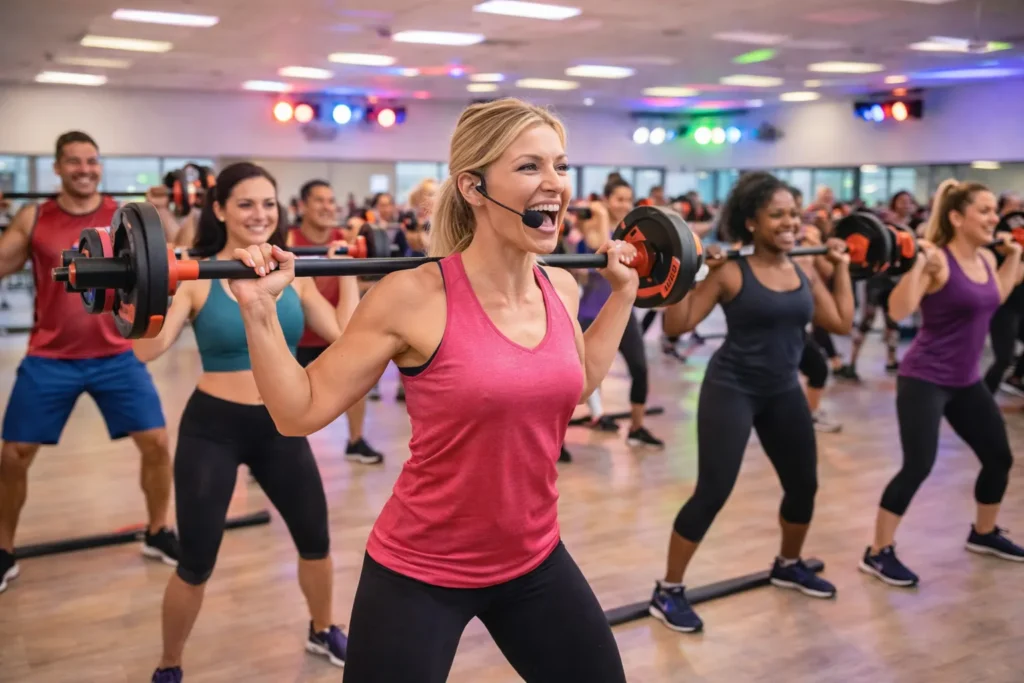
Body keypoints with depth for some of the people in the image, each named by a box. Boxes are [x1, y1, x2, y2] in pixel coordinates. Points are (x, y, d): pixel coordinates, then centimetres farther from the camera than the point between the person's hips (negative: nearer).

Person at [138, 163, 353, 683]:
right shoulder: (196, 278, -11)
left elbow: (343, 334, 1)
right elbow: (148, 349, -20)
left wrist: (348, 275, 4)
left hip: (282, 425, 4)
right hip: (213, 428, -4)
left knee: (315, 539, 17)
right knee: (196, 563, 2)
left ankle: (322, 631, 44)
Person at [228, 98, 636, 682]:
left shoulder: (561, 289, -3)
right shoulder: (415, 298, -20)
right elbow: (302, 411, -12)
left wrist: (623, 290, 17)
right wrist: (258, 308, -22)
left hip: (535, 561, 6)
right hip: (420, 572, -5)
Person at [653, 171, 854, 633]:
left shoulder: (804, 272, 4)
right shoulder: (729, 272, -15)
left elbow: (841, 322, 9)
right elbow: (676, 326, -17)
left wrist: (841, 268, 11)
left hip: (783, 391, 7)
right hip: (731, 389, -7)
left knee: (804, 484, 16)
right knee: (713, 492, -10)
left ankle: (788, 566, 42)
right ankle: (668, 593, 2)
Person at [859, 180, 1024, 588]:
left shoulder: (986, 259, 7)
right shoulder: (937, 261, -18)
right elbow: (899, 310, -29)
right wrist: (918, 262, -34)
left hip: (966, 381, 9)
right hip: (924, 380, -9)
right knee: (918, 466, -14)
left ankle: (984, 534, 39)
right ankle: (878, 553, -2)